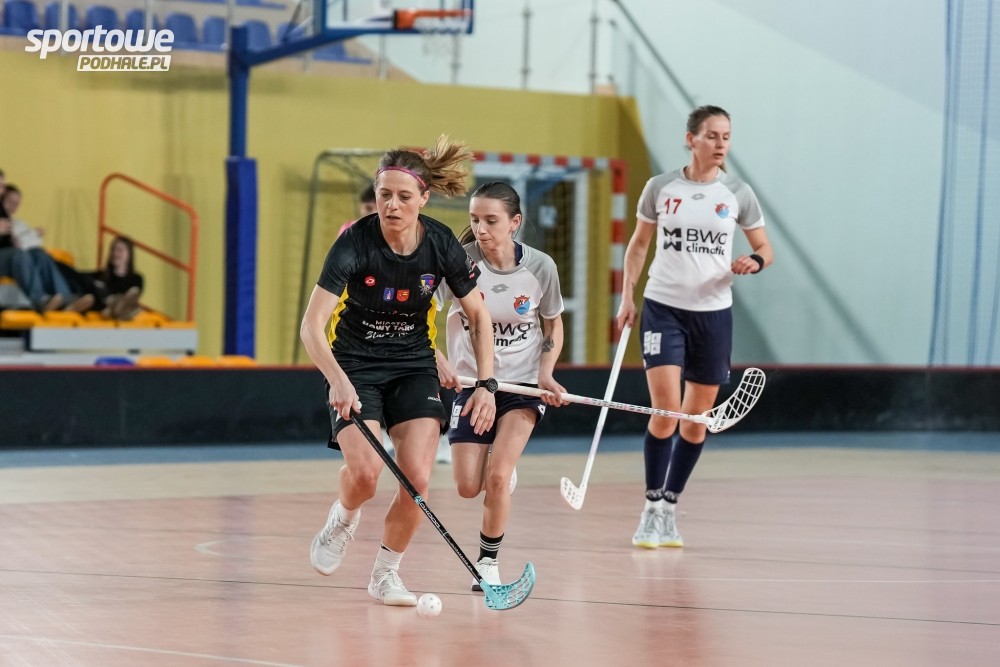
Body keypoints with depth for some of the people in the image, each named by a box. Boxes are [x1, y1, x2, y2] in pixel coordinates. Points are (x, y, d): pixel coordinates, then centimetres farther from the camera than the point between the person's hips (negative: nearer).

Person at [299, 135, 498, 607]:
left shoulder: (441, 246, -14)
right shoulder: (354, 244, -23)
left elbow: (478, 315, 1)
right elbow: (311, 326, -28)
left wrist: (486, 384, -9)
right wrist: (336, 379, -44)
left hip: (414, 366, 2)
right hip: (355, 366, -2)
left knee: (417, 479, -13)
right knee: (365, 471, -22)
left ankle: (385, 573, 12)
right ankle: (343, 518, 15)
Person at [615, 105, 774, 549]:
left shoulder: (737, 194, 1)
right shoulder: (660, 188, 0)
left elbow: (765, 249, 9)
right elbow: (638, 244, 11)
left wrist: (755, 261, -14)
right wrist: (627, 296, 3)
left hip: (713, 312, 2)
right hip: (663, 308, -2)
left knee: (696, 417, 6)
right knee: (665, 409, -14)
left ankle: (670, 507, 20)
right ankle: (652, 509, -1)